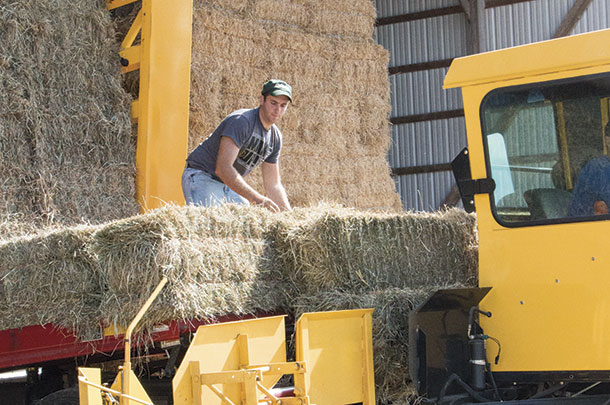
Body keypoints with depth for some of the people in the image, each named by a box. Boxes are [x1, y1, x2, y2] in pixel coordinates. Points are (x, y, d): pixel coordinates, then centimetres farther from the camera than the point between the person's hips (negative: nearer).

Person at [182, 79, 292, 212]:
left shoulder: (275, 137, 5)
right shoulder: (241, 121, -22)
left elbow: (273, 185, 12)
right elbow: (223, 168, -33)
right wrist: (255, 198, -41)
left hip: (230, 186, 8)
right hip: (202, 177, -8)